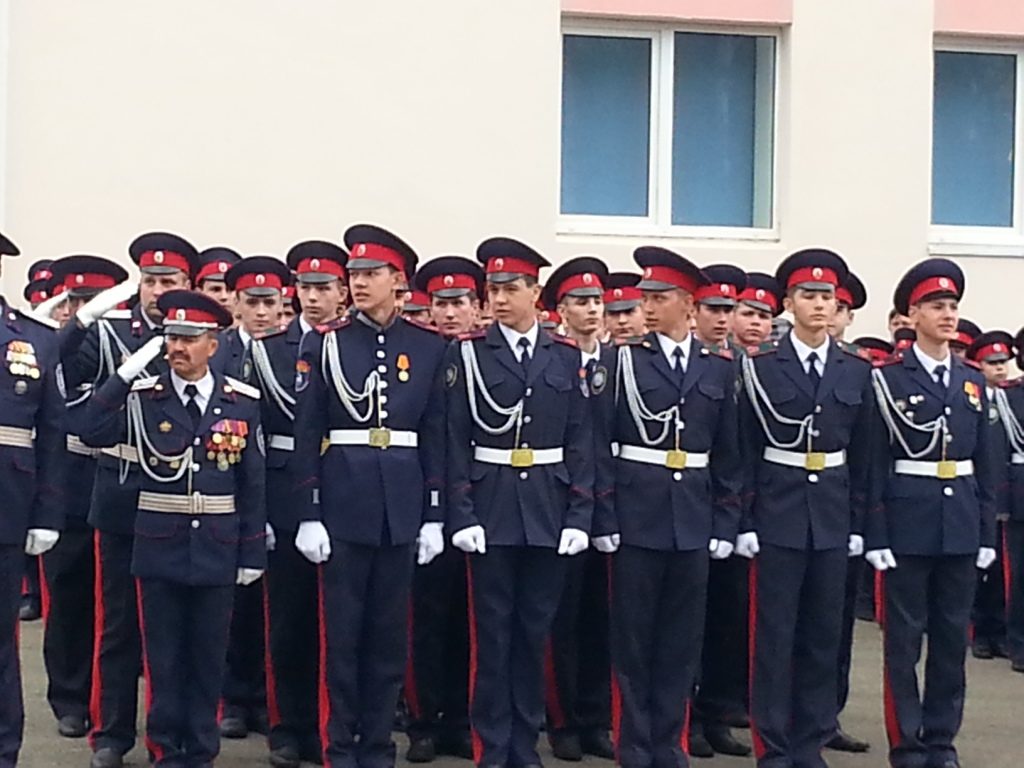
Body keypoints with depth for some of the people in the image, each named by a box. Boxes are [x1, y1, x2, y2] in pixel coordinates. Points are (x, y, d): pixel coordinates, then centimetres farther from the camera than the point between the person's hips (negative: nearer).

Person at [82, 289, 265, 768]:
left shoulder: (243, 402, 0)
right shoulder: (143, 396, -1)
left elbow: (253, 484, 2)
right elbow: (91, 433, -16)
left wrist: (253, 552, 1)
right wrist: (125, 374, -19)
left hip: (217, 549, 1)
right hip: (159, 547, 0)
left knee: (208, 655, 9)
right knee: (162, 655, 6)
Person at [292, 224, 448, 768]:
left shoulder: (429, 346, 5)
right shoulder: (325, 342, 0)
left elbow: (436, 434, 6)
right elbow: (307, 433, -1)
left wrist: (435, 515, 2)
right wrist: (309, 514, -7)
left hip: (402, 506, 2)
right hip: (341, 503, -2)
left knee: (390, 631, 8)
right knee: (341, 631, 4)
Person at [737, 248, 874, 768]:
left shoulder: (857, 370, 7)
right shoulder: (762, 367, -2)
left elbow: (862, 453, 8)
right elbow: (746, 449, -2)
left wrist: (858, 522, 5)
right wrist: (744, 521, -6)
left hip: (832, 515, 3)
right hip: (778, 512, -3)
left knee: (823, 633, 7)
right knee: (773, 634, 0)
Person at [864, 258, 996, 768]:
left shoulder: (972, 381, 11)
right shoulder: (889, 378, -4)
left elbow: (984, 463, 12)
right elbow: (874, 464, -7)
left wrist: (987, 532, 7)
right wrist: (876, 536, -12)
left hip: (961, 523, 5)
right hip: (907, 522, -5)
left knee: (953, 636, 9)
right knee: (904, 638, 2)